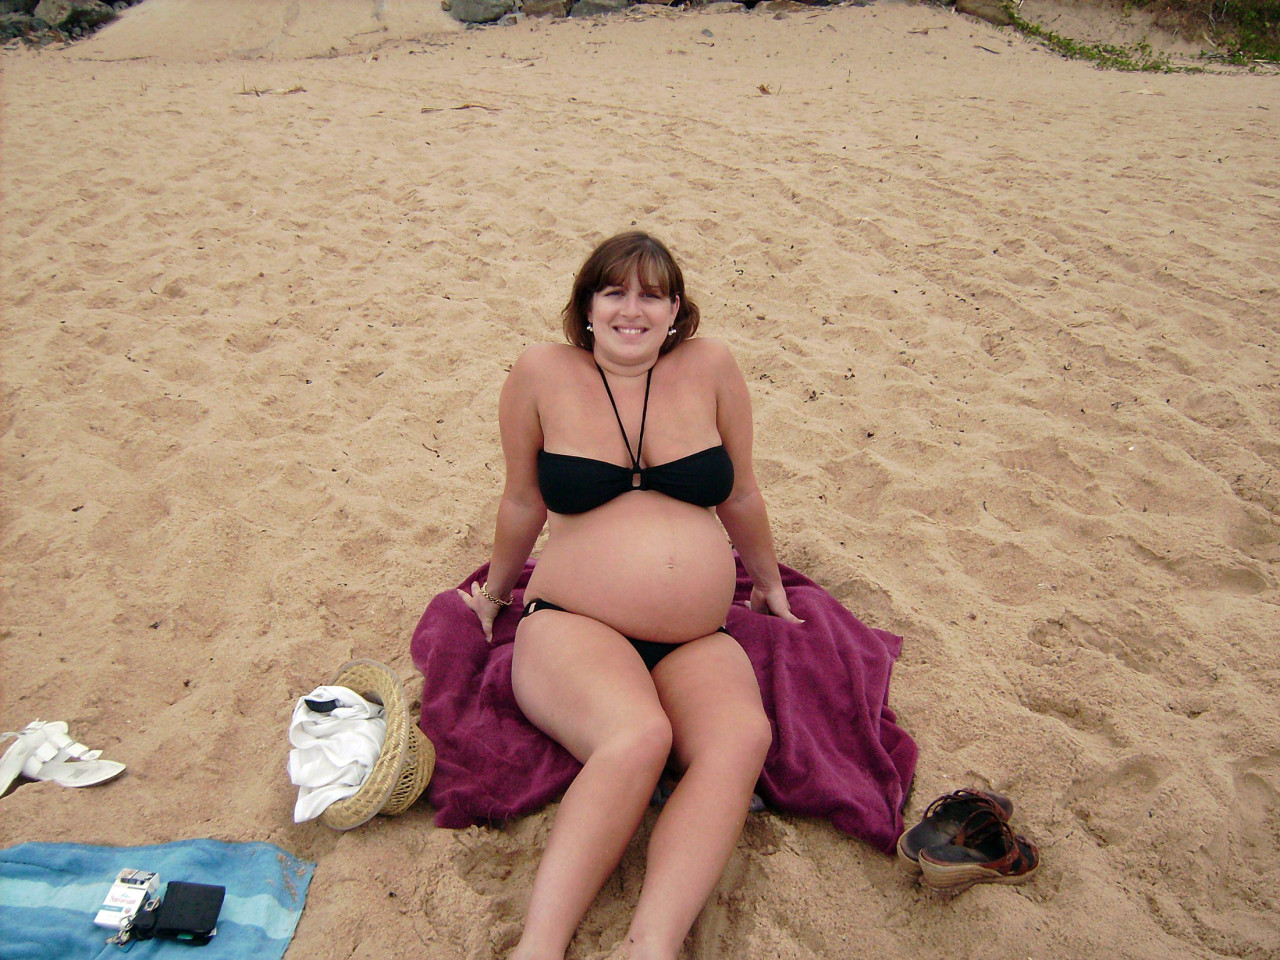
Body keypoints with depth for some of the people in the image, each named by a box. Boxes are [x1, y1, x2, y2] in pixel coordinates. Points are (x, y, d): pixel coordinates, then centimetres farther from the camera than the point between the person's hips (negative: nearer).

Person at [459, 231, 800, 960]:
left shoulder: (710, 367, 3)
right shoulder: (544, 373, 0)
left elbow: (741, 497, 15)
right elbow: (523, 502, 13)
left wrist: (770, 586, 26)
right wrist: (495, 588, 24)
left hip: (697, 641, 3)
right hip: (571, 625, -2)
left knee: (744, 737, -28)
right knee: (639, 735, -32)